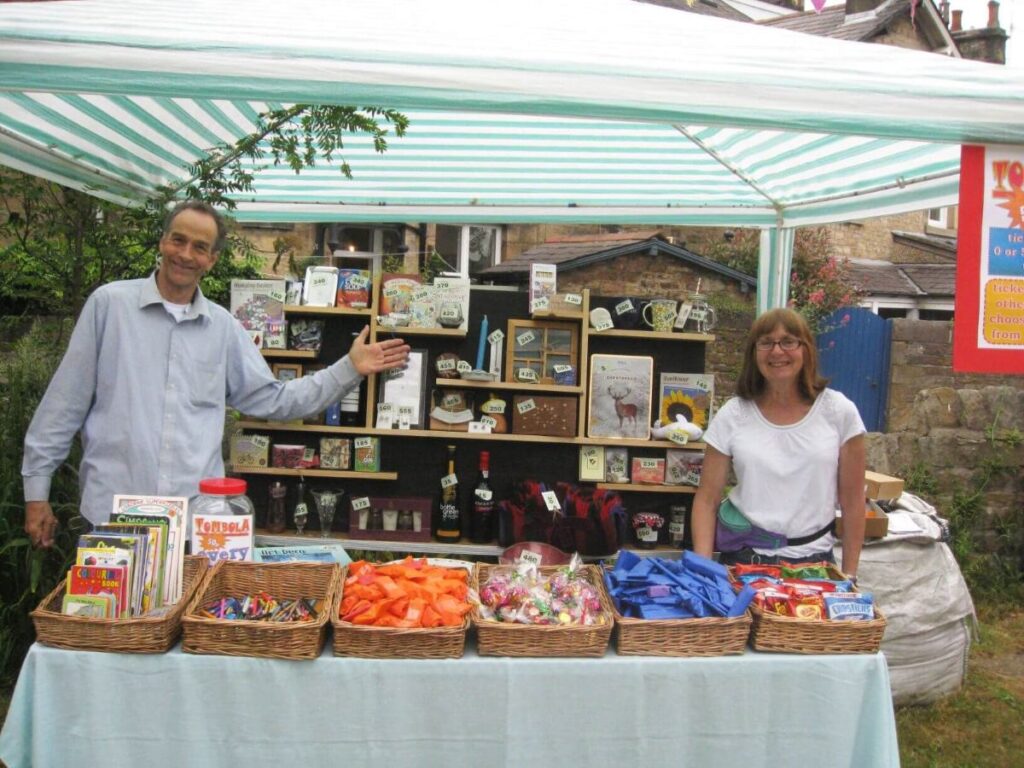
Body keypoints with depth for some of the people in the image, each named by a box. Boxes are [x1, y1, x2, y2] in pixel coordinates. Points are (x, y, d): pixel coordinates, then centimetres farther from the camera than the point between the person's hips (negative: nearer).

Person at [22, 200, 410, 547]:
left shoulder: (223, 327, 10)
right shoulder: (109, 303, 0)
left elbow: (273, 400, 12)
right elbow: (66, 402, 2)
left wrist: (349, 369, 5)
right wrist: (36, 489, 1)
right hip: (111, 511, -2)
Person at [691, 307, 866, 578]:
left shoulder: (838, 412, -2)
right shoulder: (732, 416, -2)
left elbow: (852, 500, 1)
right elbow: (707, 499, 0)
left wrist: (849, 575, 1)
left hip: (813, 560, 0)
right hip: (744, 559, 0)